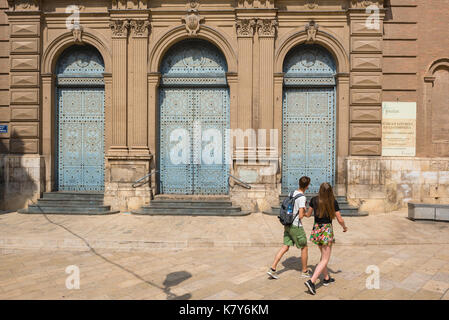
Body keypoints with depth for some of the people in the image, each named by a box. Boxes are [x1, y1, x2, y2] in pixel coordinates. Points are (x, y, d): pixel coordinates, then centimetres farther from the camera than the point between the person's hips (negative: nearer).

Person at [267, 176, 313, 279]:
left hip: (288, 224, 7)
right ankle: (305, 271, 27)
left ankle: (272, 269, 5)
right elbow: (300, 216, -20)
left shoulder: (293, 193, 6)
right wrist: (305, 214, 0)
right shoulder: (302, 198, -19)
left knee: (285, 246, 10)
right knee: (304, 248, 12)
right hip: (296, 226, -7)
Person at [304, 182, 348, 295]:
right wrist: (345, 227, 15)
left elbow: (308, 213, 11)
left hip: (316, 229, 5)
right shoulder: (333, 202, -10)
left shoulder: (314, 200, -2)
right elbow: (340, 220, -5)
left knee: (324, 255, 24)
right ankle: (311, 281, -12)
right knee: (325, 259, 1)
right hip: (327, 230, -4)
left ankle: (327, 278, 35)